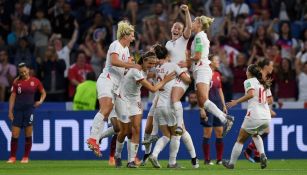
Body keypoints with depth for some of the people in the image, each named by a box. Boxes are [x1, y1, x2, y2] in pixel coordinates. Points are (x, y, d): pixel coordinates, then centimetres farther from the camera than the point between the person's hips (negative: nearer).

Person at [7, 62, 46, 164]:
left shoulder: (35, 81, 2)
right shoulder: (16, 82, 3)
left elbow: (43, 93, 13)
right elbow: (12, 97, 5)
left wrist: (40, 101, -5)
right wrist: (10, 111, 0)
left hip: (29, 109, -1)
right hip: (18, 109, 1)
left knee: (28, 135, 1)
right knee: (14, 135, -2)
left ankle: (26, 157, 11)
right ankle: (12, 157, 7)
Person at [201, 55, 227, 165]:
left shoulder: (218, 75, 13)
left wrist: (224, 105, 17)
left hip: (218, 104, 7)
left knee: (220, 132, 4)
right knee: (208, 132, -4)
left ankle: (219, 159, 8)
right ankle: (207, 159, 2)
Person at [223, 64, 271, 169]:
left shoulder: (249, 81, -1)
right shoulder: (264, 83, 19)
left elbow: (251, 93, -19)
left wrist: (237, 101, -15)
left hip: (254, 116, -6)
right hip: (266, 117, 6)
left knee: (240, 140, 9)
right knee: (255, 135, 32)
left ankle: (231, 163, 15)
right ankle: (262, 155, 7)